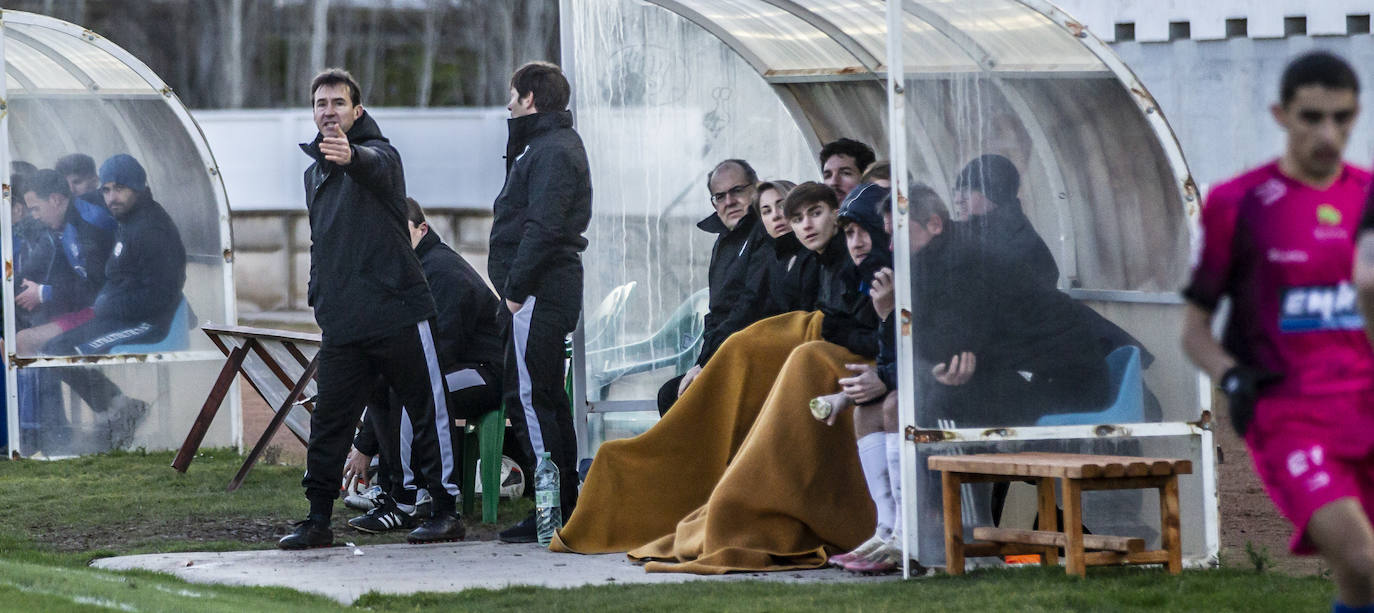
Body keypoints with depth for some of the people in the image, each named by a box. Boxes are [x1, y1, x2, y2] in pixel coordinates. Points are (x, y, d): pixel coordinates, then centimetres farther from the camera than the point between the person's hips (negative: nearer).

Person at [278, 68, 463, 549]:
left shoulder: (378, 154, -4)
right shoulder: (315, 173, 18)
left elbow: (374, 166, -31)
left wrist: (351, 156, -54)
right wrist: (320, 302, 19)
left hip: (397, 311, -6)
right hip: (341, 324, 6)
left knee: (427, 410, -1)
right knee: (328, 421, 3)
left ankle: (446, 510, 6)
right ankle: (318, 519, 7)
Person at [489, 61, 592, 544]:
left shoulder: (552, 152, -13)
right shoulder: (553, 145, 21)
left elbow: (542, 228, -21)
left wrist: (516, 287, -20)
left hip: (539, 291, -11)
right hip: (552, 290, 11)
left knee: (529, 397, -11)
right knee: (546, 397, 14)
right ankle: (566, 505, 17)